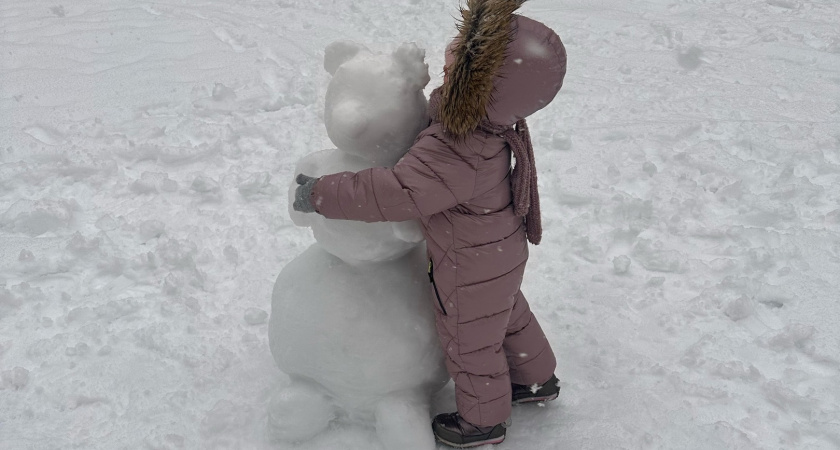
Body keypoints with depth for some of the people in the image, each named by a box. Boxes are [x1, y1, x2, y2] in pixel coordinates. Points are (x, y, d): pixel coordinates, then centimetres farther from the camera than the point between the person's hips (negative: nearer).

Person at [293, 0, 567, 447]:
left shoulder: (453, 156, -43)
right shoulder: (485, 116, -15)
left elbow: (393, 193, -41)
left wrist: (320, 194, -32)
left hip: (472, 268, -8)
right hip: (500, 251, 8)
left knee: (470, 343, 18)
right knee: (507, 315, 32)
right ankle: (536, 378, 55)